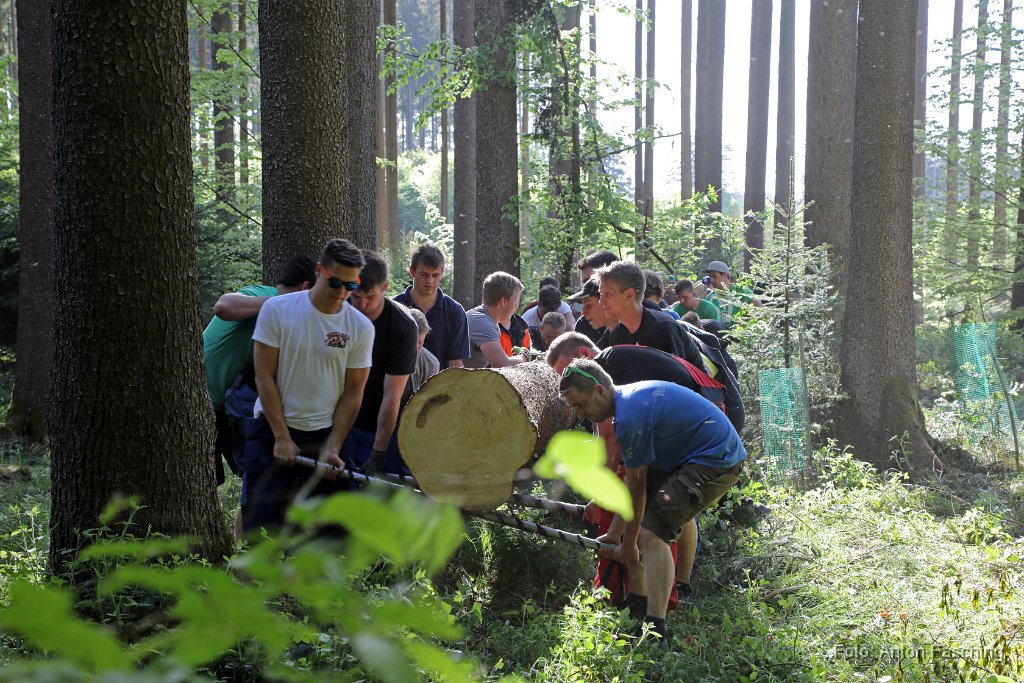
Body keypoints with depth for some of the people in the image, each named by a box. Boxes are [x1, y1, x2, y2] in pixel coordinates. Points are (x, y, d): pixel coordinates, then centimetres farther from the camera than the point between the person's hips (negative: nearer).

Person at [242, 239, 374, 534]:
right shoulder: (277, 310, -6)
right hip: (271, 429, -1)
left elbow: (352, 393, 0)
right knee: (264, 520, -4)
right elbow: (264, 377, -6)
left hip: (324, 434, 2)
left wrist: (333, 449, -8)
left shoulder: (361, 327, -2)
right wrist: (282, 438, -10)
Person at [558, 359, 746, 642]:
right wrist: (614, 534, 13)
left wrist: (627, 544, -6)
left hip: (716, 461, -11)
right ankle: (638, 606, 21)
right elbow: (634, 480, 12)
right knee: (636, 519, 16)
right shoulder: (629, 397, 9)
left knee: (652, 532, -21)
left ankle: (655, 633, -23)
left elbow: (636, 487, -16)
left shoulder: (630, 417, -23)